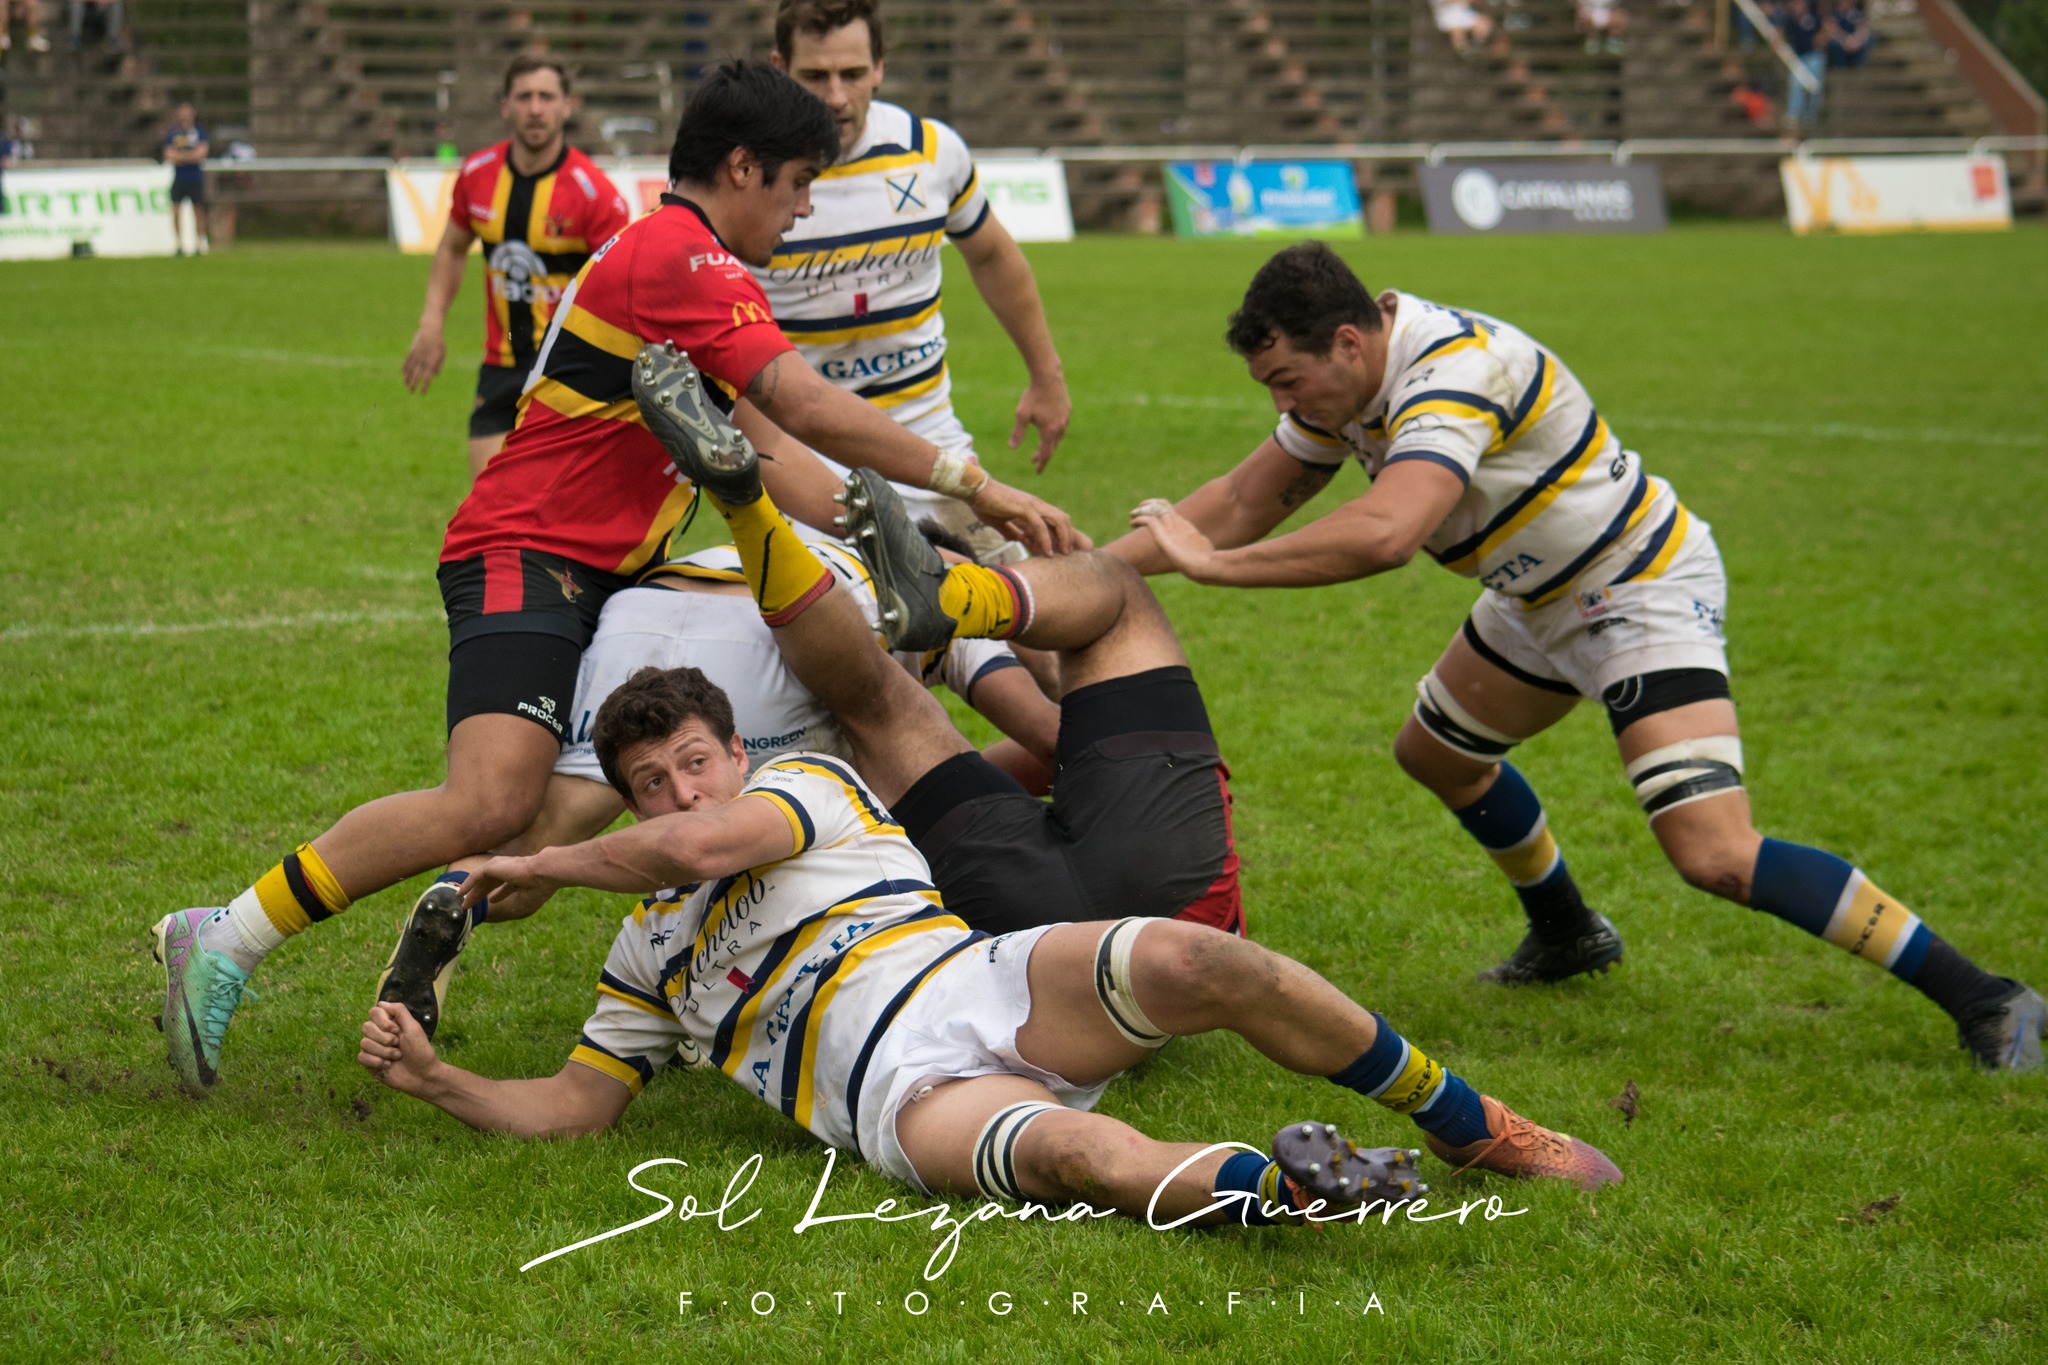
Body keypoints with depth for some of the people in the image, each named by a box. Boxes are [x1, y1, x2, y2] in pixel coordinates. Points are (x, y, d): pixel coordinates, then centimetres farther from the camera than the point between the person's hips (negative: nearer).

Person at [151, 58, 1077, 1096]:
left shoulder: (665, 255, 21)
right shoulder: (679, 256, -13)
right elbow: (807, 407, -21)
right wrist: (975, 486, -16)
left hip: (605, 576, 11)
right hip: (526, 556, -11)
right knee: (491, 805, -27)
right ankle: (224, 940, -20)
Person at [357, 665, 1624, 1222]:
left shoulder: (811, 784, 15)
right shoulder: (648, 955, 28)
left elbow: (702, 842, -4)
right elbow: (575, 1104, 28)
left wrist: (538, 863, 11)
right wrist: (436, 1079, 12)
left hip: (983, 983, 0)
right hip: (895, 1095, 1)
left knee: (1193, 963, -29)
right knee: (1071, 1153, -37)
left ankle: (1473, 1124, -15)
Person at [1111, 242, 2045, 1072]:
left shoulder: (1454, 373, -33)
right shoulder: (1352, 374, -2)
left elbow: (1383, 532, -48)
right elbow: (1249, 498, 9)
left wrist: (1215, 563, -40)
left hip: (1644, 591, -10)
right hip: (1545, 598, 10)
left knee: (1717, 858, -21)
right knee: (1438, 751, 24)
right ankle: (1566, 934, 48)